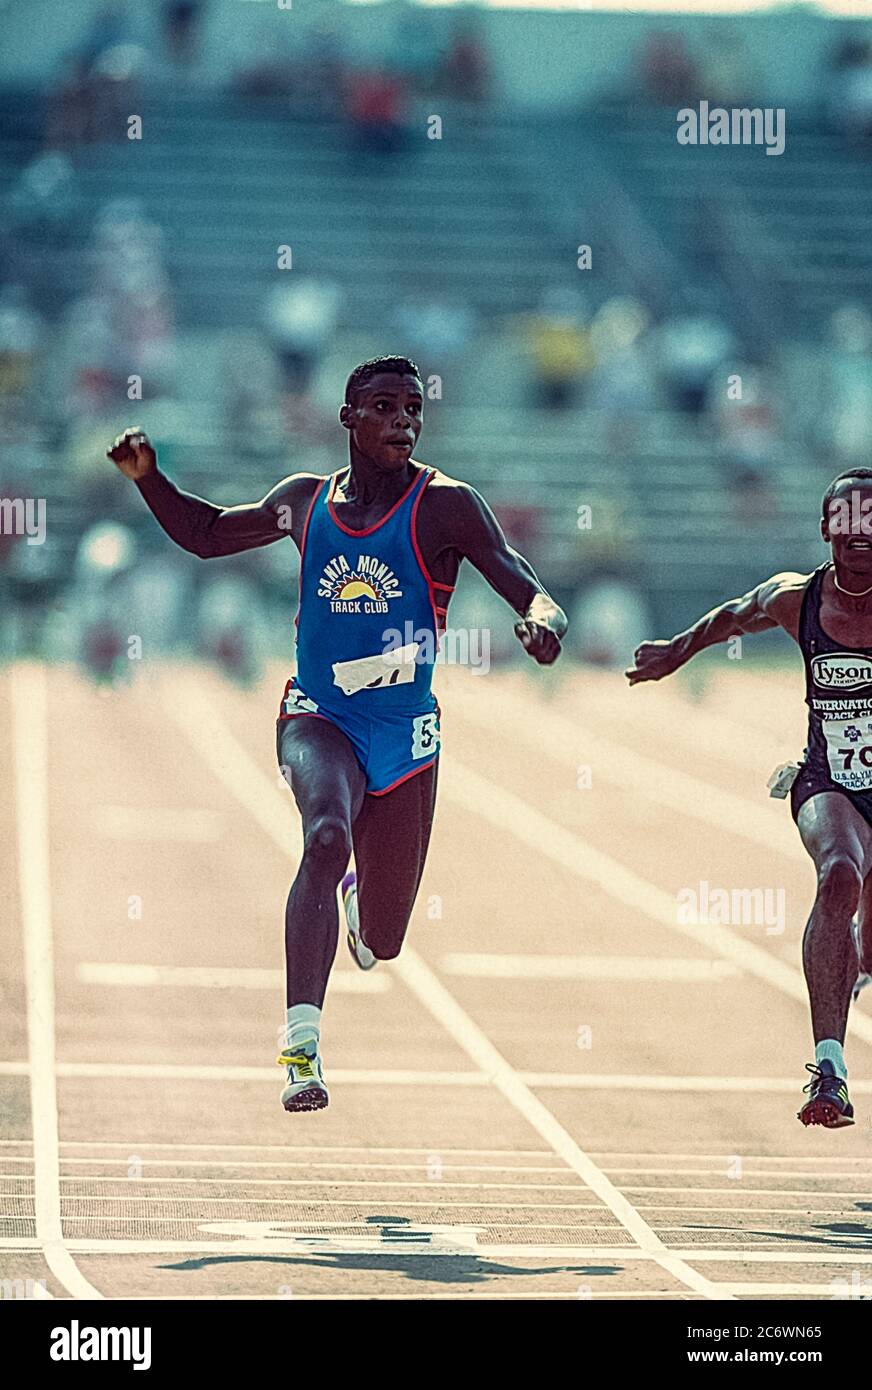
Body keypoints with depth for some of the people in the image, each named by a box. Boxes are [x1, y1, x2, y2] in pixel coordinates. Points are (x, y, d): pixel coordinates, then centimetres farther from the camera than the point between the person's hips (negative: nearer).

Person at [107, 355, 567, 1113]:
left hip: (404, 731, 0)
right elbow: (206, 534, 19)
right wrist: (149, 477, 2)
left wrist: (543, 617, -42)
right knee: (327, 836, -34)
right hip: (318, 716, 0)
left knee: (381, 943, 10)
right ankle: (302, 1044, -41)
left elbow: (525, 587, -18)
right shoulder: (306, 501, 2)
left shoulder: (446, 506, -9)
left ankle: (360, 897, 51)